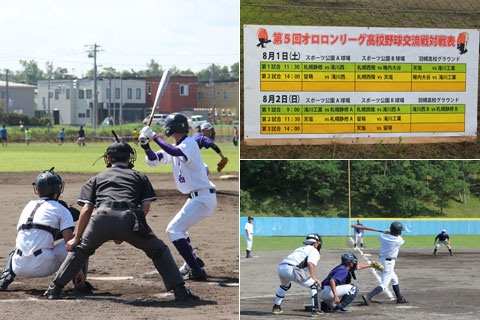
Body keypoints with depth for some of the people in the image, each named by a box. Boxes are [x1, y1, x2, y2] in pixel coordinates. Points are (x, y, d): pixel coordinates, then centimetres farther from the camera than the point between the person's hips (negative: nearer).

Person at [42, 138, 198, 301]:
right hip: (128, 217, -1)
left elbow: (86, 210, 18)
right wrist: (125, 233, 22)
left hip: (102, 216, 1)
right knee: (159, 250, 18)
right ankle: (179, 290, 6)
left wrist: (76, 238, 21)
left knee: (80, 249, 26)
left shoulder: (97, 178, 30)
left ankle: (55, 288, 21)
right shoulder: (139, 177, 30)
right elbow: (145, 206, 17)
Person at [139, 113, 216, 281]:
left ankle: (197, 271, -19)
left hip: (202, 197, -10)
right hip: (196, 198, 10)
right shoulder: (175, 147, 14)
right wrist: (146, 145, -7)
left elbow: (176, 152, -34)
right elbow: (154, 160, 11)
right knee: (179, 228, 27)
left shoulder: (190, 143, -13)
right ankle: (192, 262, 40)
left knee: (173, 230, -15)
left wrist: (154, 137, -29)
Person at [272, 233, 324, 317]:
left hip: (281, 267, 8)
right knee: (314, 285, 0)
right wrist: (314, 278, -13)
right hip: (291, 269, -8)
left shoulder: (301, 248, 34)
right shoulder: (314, 251, 9)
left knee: (285, 285, 38)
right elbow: (310, 263, -11)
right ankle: (315, 309, -7)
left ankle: (276, 307, 42)